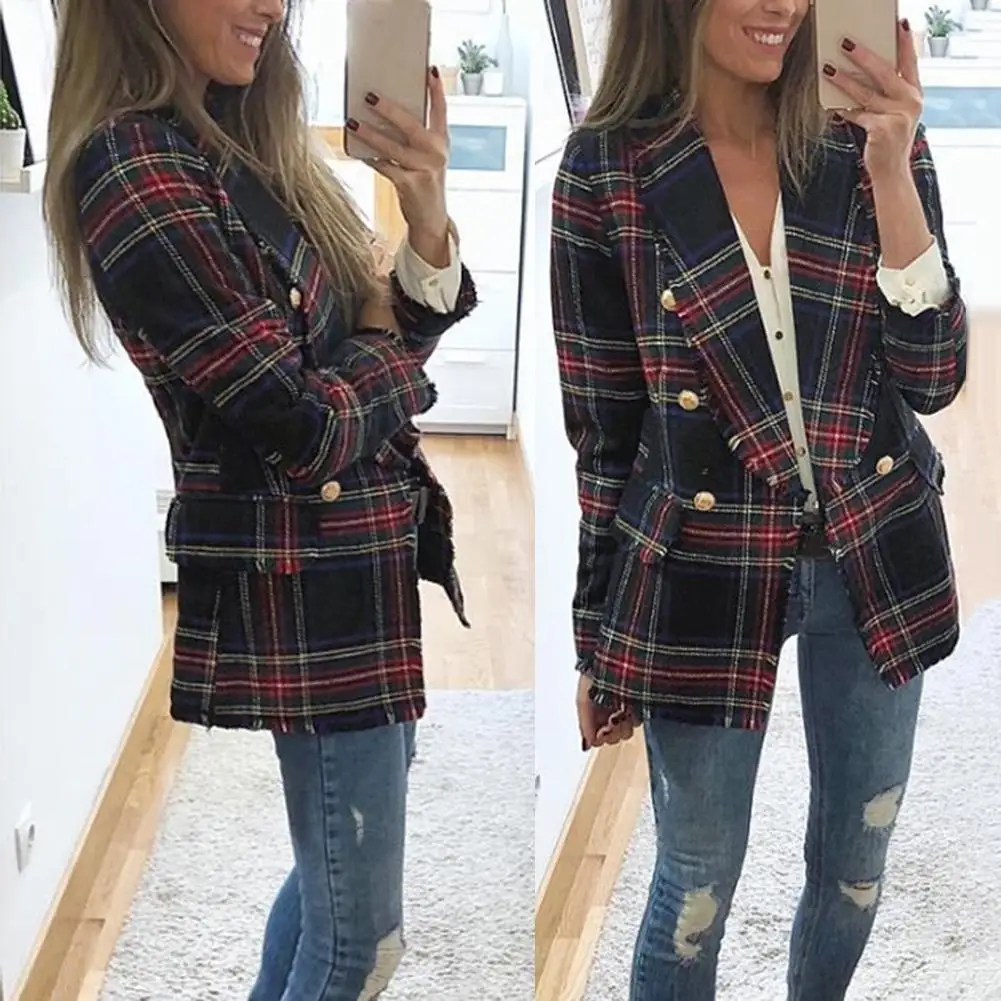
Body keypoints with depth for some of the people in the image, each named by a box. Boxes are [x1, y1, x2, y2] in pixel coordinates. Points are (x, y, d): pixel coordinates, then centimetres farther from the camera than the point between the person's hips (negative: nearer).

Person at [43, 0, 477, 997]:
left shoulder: (236, 143, 7)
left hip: (356, 563, 9)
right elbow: (304, 429, -22)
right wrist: (389, 352, -3)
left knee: (337, 867, 23)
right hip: (305, 587, -9)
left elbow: (394, 328, 3)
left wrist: (427, 221, -16)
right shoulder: (136, 169, -20)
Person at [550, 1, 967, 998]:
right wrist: (596, 635, 1)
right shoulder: (606, 168, -10)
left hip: (874, 559, 3)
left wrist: (892, 167, -19)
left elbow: (931, 376, -9)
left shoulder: (869, 139, -3)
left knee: (856, 863, 19)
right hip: (701, 574, -3)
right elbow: (601, 423, -5)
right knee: (697, 884, 12)